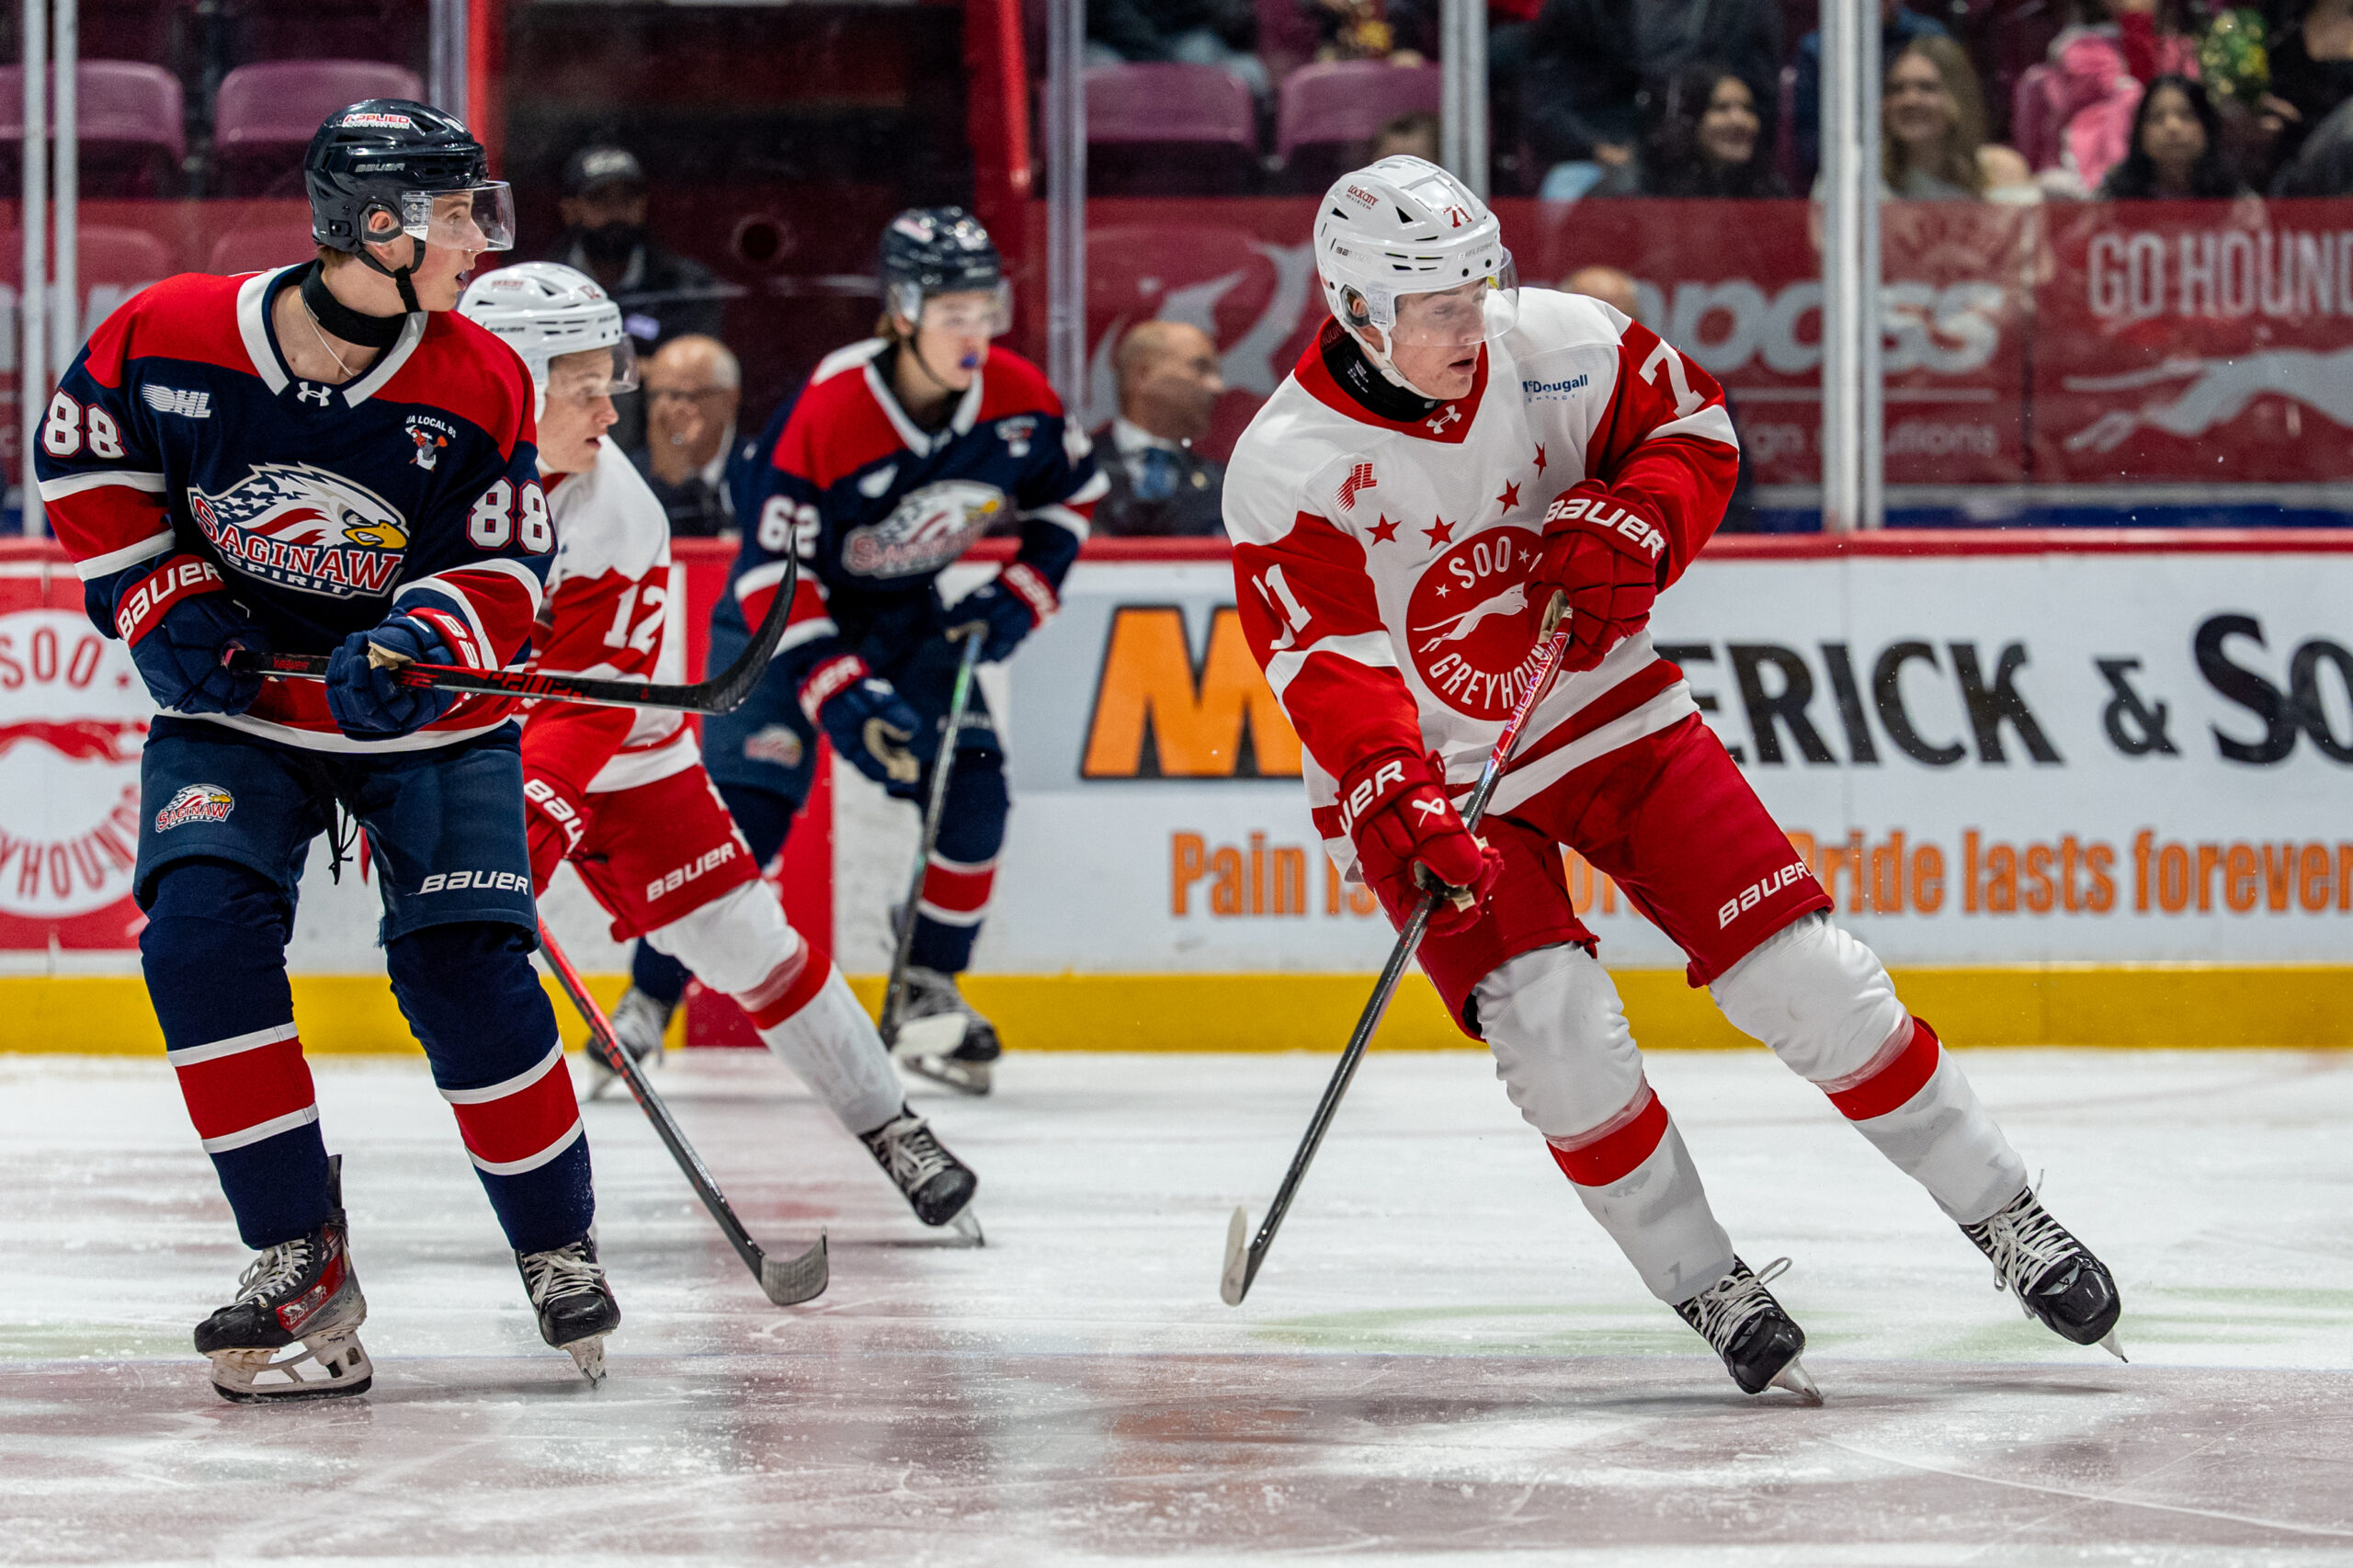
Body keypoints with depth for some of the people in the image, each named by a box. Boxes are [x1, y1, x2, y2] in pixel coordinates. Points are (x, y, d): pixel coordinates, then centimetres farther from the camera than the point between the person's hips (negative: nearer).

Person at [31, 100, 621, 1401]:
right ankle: (300, 1264, -12)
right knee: (200, 934, -20)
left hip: (424, 716, 0)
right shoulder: (169, 339, -16)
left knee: (465, 974, -10)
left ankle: (559, 1245, 13)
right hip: (233, 702, 0)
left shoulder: (479, 389, -14)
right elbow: (85, 462, 2)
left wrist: (419, 642, -26)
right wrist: (163, 600, -8)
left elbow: (506, 568, -6)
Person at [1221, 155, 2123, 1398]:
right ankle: (1707, 1291, -1)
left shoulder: (1550, 345, -11)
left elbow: (1690, 422, 5)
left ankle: (2004, 1214, 9)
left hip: (1607, 711, 3)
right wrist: (1393, 804, -42)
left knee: (1800, 973, -3)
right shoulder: (1286, 469, -20)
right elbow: (1328, 666, -26)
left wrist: (1634, 527, -15)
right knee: (1557, 1035, -20)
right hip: (1438, 775, -3)